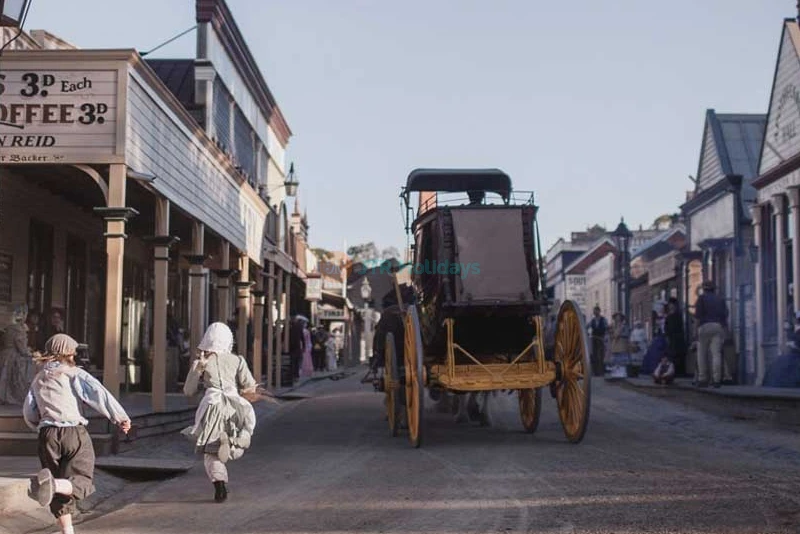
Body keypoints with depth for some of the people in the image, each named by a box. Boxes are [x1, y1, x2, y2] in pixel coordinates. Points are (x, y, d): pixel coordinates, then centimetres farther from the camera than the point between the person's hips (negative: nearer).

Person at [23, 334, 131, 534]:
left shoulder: (38, 380, 17)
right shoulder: (73, 373, 3)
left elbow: (29, 414, 14)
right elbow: (99, 394, -10)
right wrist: (120, 418, -11)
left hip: (48, 435, 5)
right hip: (75, 433, -5)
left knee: (59, 494, 14)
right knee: (81, 482, -5)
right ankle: (55, 484, -34)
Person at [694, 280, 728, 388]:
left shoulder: (702, 298, 8)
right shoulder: (720, 299, 19)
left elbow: (698, 314, -4)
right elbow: (725, 314, 10)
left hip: (705, 326, -3)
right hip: (718, 327, 3)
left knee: (702, 354, 5)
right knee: (716, 353, -4)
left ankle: (702, 379, 2)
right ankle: (716, 380, -13)